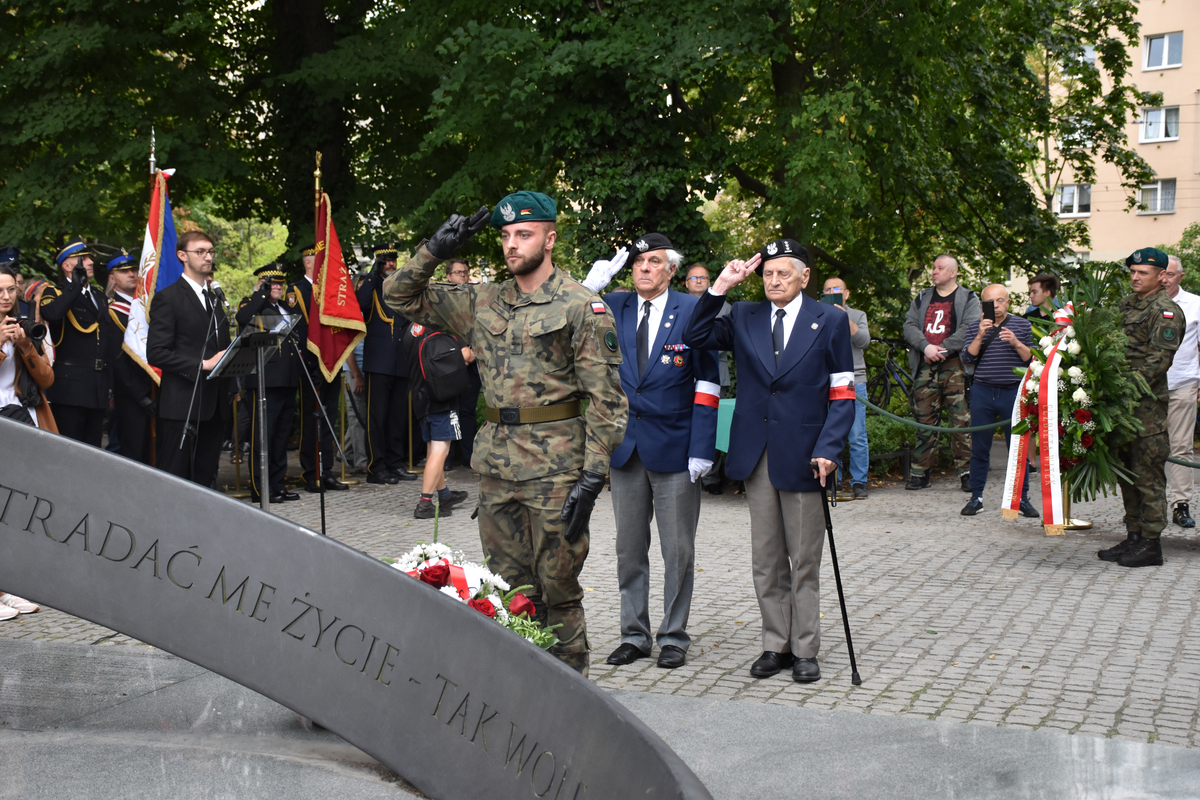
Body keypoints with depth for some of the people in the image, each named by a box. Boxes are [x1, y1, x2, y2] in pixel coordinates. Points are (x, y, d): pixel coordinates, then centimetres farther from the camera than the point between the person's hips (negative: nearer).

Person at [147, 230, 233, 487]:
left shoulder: (215, 299, 20)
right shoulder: (168, 297, -4)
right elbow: (156, 352, -13)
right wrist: (202, 365, -17)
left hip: (214, 406, 7)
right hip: (182, 406, -7)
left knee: (205, 478, 8)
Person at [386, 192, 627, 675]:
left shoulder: (581, 307, -5)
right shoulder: (482, 303, 11)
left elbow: (606, 399, -8)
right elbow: (400, 296, 17)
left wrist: (592, 476, -15)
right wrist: (435, 251, 1)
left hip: (555, 467, -5)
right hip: (496, 466, 6)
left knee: (558, 590, 1)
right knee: (508, 590, 11)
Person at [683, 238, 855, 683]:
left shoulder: (830, 321, 1)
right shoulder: (745, 318, 10)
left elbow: (842, 394, -1)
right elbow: (695, 337, 4)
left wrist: (827, 449, -13)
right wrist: (720, 288, -4)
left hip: (802, 454, -3)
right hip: (755, 456, 3)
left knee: (804, 561, 5)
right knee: (766, 560, 9)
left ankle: (805, 650, 15)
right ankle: (776, 645, 19)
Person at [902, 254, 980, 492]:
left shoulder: (968, 299, 8)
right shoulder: (922, 299, 20)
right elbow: (909, 326, 9)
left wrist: (942, 349, -12)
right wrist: (925, 346, -9)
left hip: (955, 366, -3)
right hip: (925, 366, 4)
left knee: (961, 419, -8)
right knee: (924, 419, 3)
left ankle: (966, 470, -4)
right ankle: (920, 471, 8)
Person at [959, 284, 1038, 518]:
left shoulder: (1023, 325, 7)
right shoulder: (974, 326, 8)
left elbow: (1033, 359, 3)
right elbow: (967, 359, -2)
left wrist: (1016, 344, -13)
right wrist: (980, 336, -14)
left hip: (1013, 392, -1)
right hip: (983, 392, 1)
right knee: (980, 447, 4)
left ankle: (1022, 498, 9)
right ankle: (976, 497, 13)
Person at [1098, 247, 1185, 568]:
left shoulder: (1166, 311, -7)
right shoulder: (1125, 304, 17)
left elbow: (1159, 358, -16)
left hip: (1148, 402, -8)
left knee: (1148, 474, -5)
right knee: (1126, 472, 12)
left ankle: (1150, 543, 0)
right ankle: (1134, 536, 20)